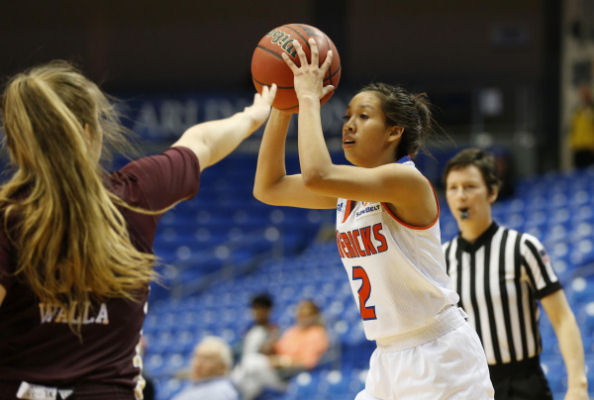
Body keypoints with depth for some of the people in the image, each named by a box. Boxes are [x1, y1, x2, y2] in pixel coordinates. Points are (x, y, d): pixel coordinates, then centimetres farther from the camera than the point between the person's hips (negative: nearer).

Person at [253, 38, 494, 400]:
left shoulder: (407, 180, -16)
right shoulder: (349, 191, 10)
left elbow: (316, 175, -30)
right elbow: (268, 188, 11)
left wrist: (309, 97, -18)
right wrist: (282, 106, 4)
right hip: (390, 359, 9)